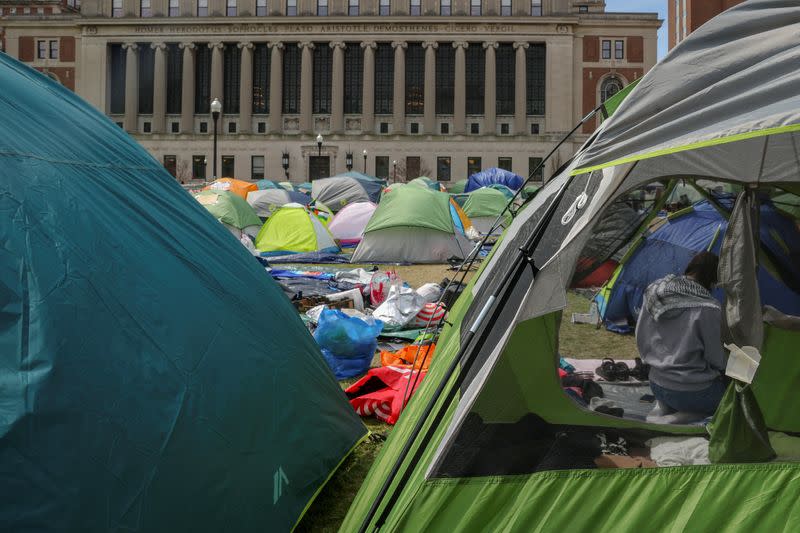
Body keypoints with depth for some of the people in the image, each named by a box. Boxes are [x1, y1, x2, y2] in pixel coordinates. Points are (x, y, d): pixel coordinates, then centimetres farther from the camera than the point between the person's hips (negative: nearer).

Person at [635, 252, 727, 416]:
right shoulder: (708, 310, -22)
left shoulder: (653, 292, -4)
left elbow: (641, 339, 6)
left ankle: (669, 407, 6)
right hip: (693, 395, -7)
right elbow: (718, 360, -10)